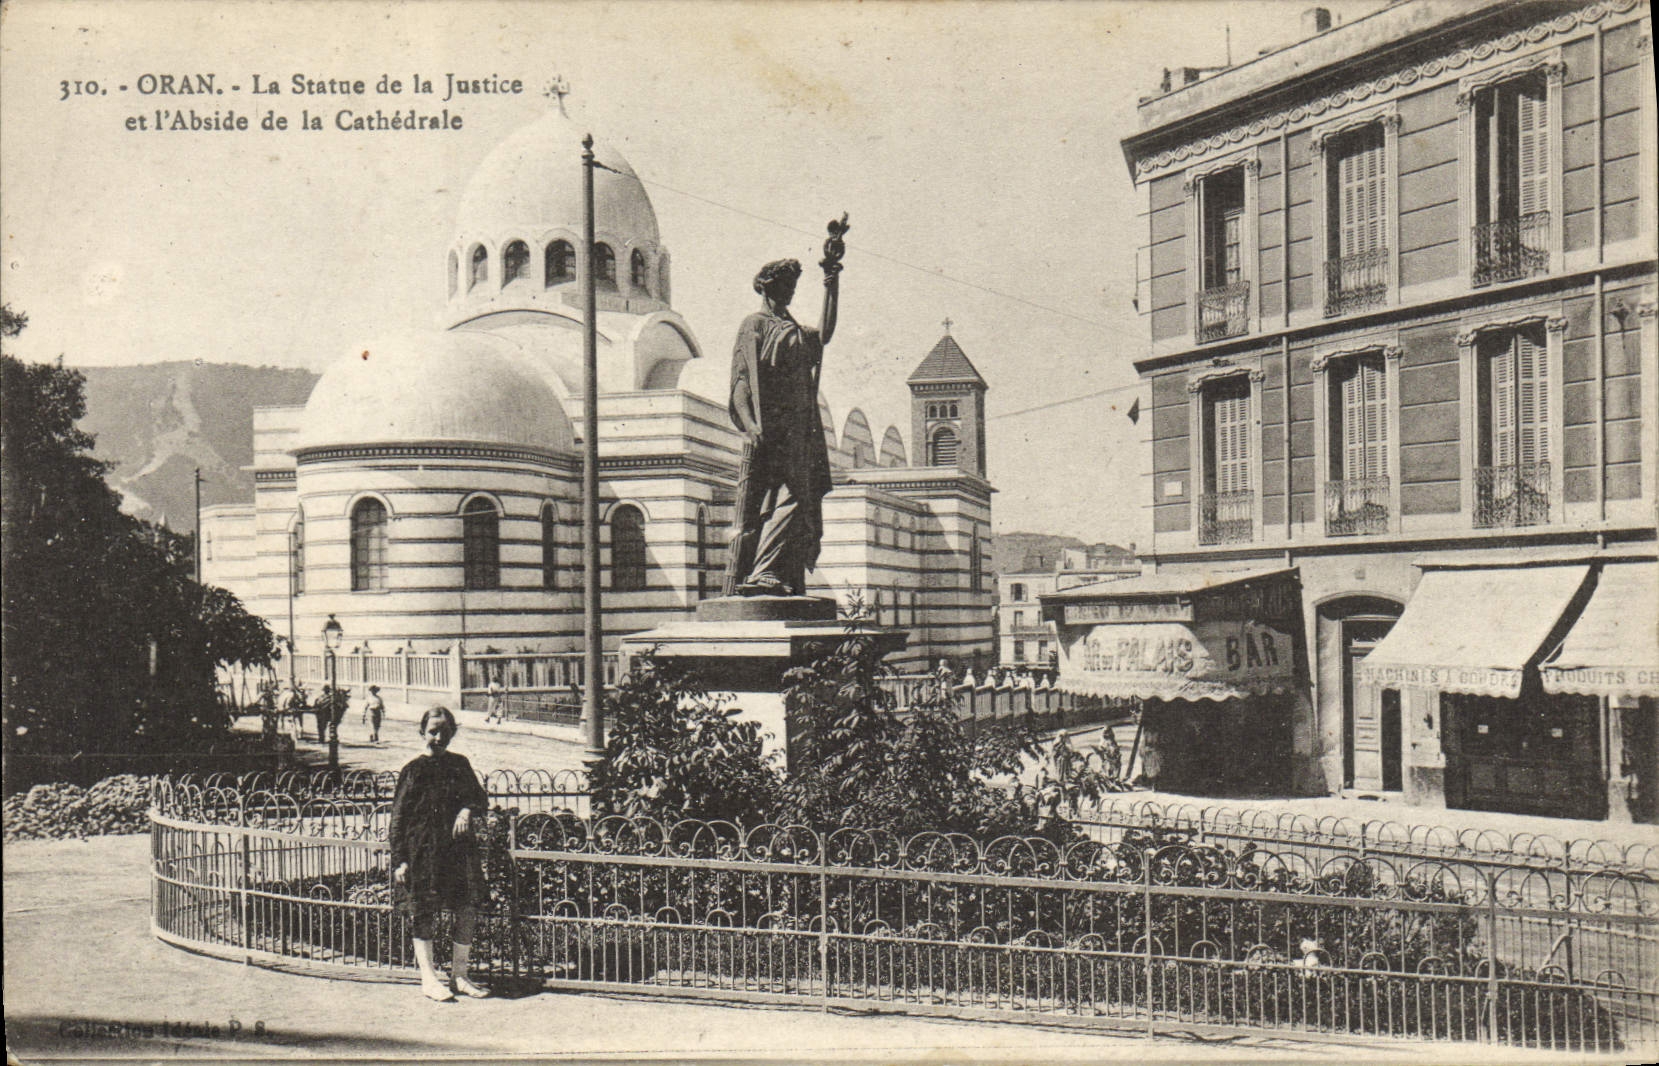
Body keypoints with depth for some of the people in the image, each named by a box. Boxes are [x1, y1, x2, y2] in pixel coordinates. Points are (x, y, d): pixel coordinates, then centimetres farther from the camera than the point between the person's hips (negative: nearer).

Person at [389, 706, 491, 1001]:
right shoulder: (414, 770, -3)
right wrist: (400, 860, -8)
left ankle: (459, 975, 13)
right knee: (423, 914, 0)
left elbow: (480, 798, 17)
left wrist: (469, 810, -7)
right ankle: (428, 978, 11)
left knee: (468, 911, 1)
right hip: (422, 850, -4)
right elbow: (398, 816, -3)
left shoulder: (460, 764, 9)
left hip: (457, 847, 4)